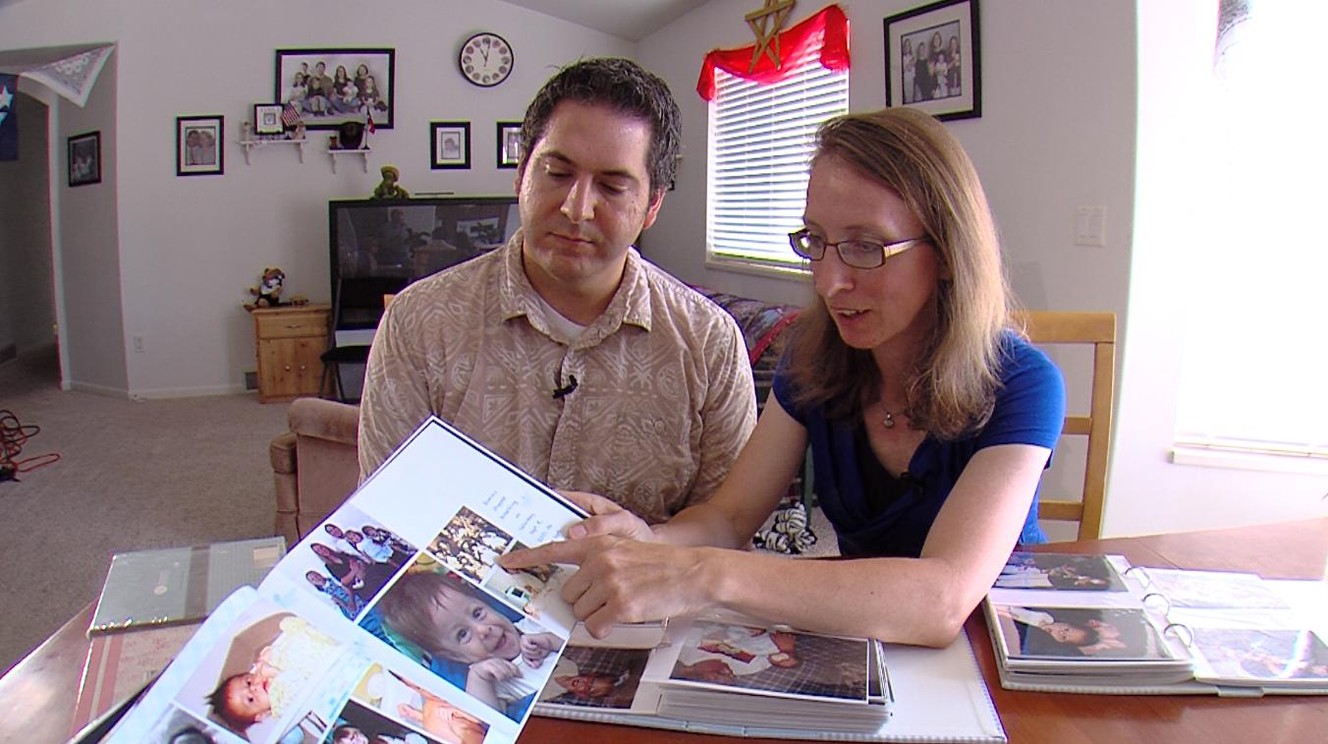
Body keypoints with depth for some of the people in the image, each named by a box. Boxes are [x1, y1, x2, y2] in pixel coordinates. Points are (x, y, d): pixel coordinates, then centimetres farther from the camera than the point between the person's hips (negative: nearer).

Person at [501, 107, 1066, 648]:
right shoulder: (814, 357, -4)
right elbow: (731, 516, -4)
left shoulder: (1019, 385, -20)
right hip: (856, 640, 3)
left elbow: (944, 599, -34)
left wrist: (703, 575, -43)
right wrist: (650, 542, -27)